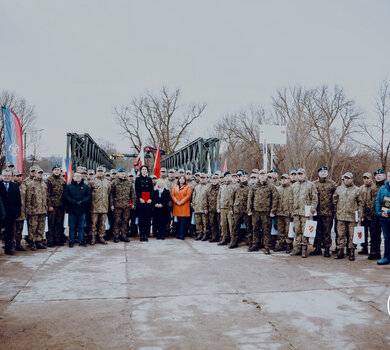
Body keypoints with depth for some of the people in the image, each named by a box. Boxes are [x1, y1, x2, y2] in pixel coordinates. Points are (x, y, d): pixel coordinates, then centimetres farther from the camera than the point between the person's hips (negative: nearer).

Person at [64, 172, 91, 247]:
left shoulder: (85, 187, 9)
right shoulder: (68, 186, 2)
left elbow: (88, 196, 2)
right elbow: (66, 196, -6)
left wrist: (82, 202, -14)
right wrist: (74, 202, -17)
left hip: (82, 209, 2)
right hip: (72, 209, -2)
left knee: (81, 226, 8)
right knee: (72, 226, 4)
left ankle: (81, 241, 16)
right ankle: (71, 241, 12)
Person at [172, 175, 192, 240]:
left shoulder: (187, 187, 5)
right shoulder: (175, 187, 15)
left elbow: (188, 195, -5)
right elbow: (173, 195, 8)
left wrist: (181, 202, -12)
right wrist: (176, 201, -8)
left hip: (184, 205, -3)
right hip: (177, 205, 3)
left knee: (183, 220, -8)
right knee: (179, 220, 5)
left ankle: (182, 235, -7)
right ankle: (178, 234, 12)